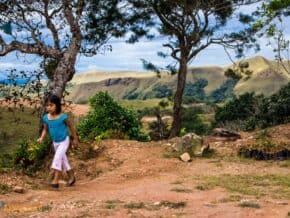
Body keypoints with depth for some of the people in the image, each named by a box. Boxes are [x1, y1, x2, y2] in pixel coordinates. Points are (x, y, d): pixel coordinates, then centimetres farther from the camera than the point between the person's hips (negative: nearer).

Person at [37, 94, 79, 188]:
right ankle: (72, 177, 32)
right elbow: (45, 129, 1)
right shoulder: (46, 118, -9)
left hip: (64, 141, -6)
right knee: (63, 159, 16)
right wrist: (41, 138, -18)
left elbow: (70, 127, -10)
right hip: (55, 142, 6)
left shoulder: (62, 117, -23)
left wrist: (75, 139, -3)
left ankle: (55, 180, -16)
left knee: (57, 157, -19)